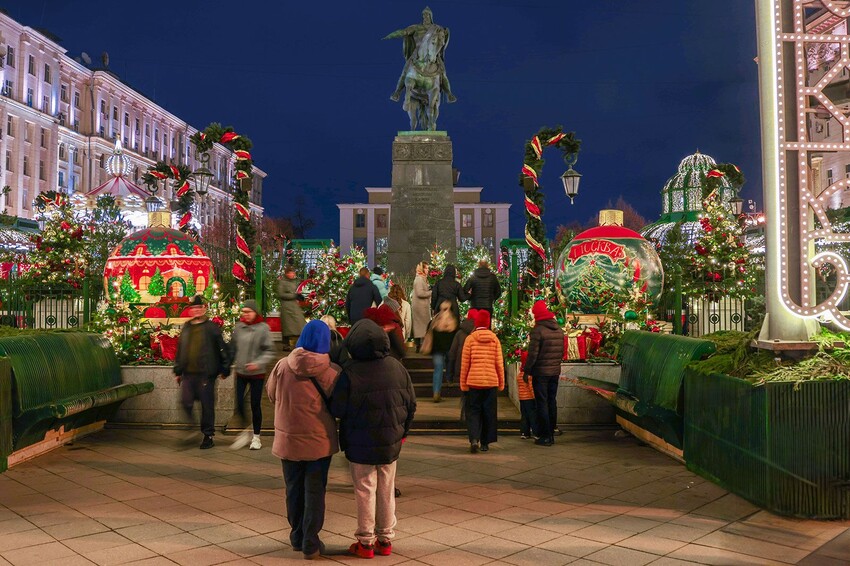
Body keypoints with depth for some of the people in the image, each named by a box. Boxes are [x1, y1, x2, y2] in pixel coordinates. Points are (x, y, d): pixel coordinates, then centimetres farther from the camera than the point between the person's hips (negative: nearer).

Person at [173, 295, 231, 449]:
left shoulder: (212, 328, -2)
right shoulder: (186, 328, 14)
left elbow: (222, 349, -1)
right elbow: (180, 350, 19)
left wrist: (224, 370, -2)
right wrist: (178, 370, 18)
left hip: (206, 373, -4)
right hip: (188, 373, 4)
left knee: (207, 405, 2)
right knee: (186, 402, -3)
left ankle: (208, 436, 12)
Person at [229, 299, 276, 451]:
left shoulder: (263, 328, -10)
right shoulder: (238, 327, 1)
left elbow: (269, 351, -10)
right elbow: (233, 348, 10)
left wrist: (258, 363, -22)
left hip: (257, 373, -3)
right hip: (240, 372, 3)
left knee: (255, 405, 6)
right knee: (239, 404, 1)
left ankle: (256, 437, 22)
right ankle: (247, 430, 24)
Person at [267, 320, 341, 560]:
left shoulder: (282, 366, -10)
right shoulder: (330, 371, -16)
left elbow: (271, 394, 6)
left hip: (288, 440, 2)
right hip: (319, 441, -2)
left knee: (294, 490, 17)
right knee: (314, 492, 9)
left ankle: (297, 537, 30)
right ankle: (310, 544, 13)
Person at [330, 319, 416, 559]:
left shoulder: (350, 373, -20)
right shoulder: (397, 368, -5)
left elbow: (337, 409, -14)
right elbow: (411, 404, 3)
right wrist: (402, 430, 16)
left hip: (361, 445, -4)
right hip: (390, 443, 4)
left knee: (365, 492, 8)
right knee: (386, 491, 15)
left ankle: (366, 542, 17)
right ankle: (385, 539, 25)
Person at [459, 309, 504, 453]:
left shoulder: (470, 339, -3)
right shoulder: (494, 339, 1)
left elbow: (464, 363, -2)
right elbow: (499, 363, 3)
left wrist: (463, 384, 6)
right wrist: (501, 383, 11)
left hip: (473, 381, -1)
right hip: (491, 381, 1)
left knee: (473, 411, 7)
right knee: (489, 412, 11)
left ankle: (474, 439, -12)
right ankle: (485, 443, 15)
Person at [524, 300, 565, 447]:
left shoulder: (538, 330, -15)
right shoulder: (559, 329, 7)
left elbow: (533, 353, -16)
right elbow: (562, 351, 12)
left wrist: (527, 371, -8)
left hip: (541, 372, -7)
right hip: (555, 371, 7)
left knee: (541, 403, 0)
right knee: (552, 402, 14)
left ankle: (545, 436, 1)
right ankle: (551, 433, 20)